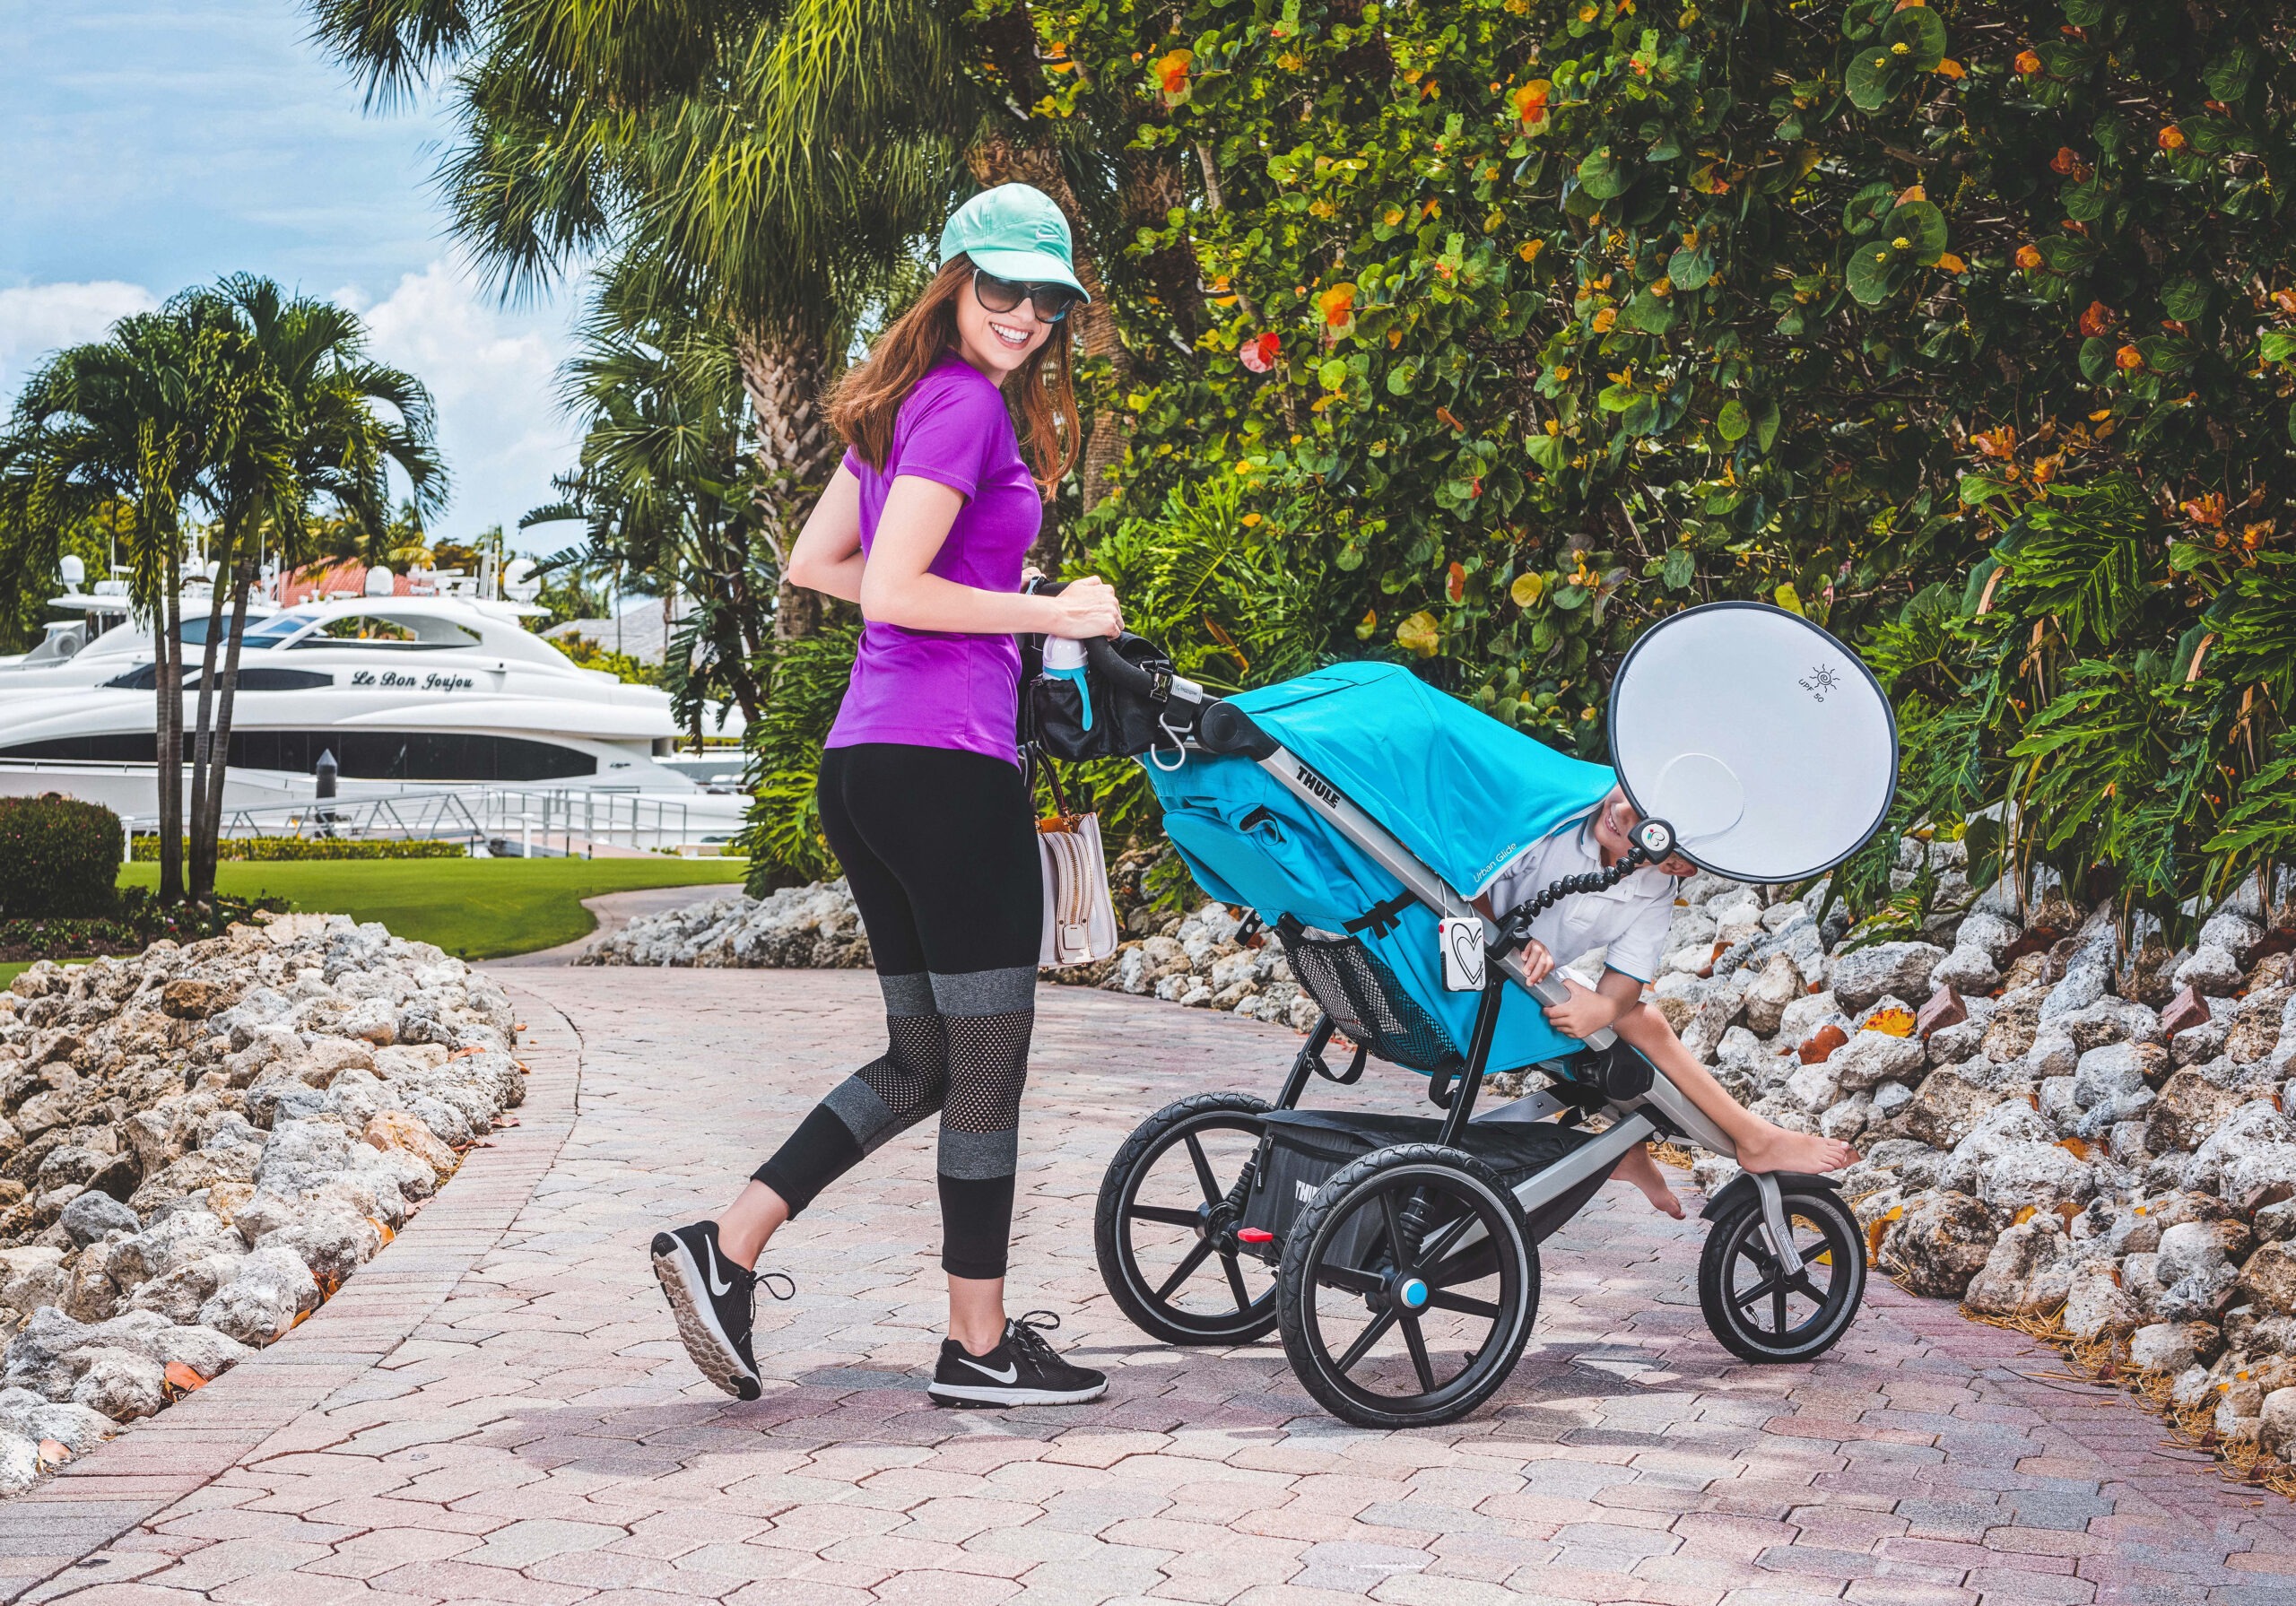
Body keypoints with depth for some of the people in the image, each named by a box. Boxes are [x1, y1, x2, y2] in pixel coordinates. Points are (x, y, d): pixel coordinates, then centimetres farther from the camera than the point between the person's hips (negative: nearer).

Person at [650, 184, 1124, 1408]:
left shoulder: (905, 401, 18)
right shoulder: (967, 405, -10)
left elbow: (812, 562, 22)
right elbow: (895, 590, -19)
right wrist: (1050, 613, -11)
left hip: (864, 762, 10)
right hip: (946, 761, -10)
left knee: (925, 1058, 16)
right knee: (987, 1058, 1)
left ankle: (723, 1250, 10)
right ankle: (980, 1349, 10)